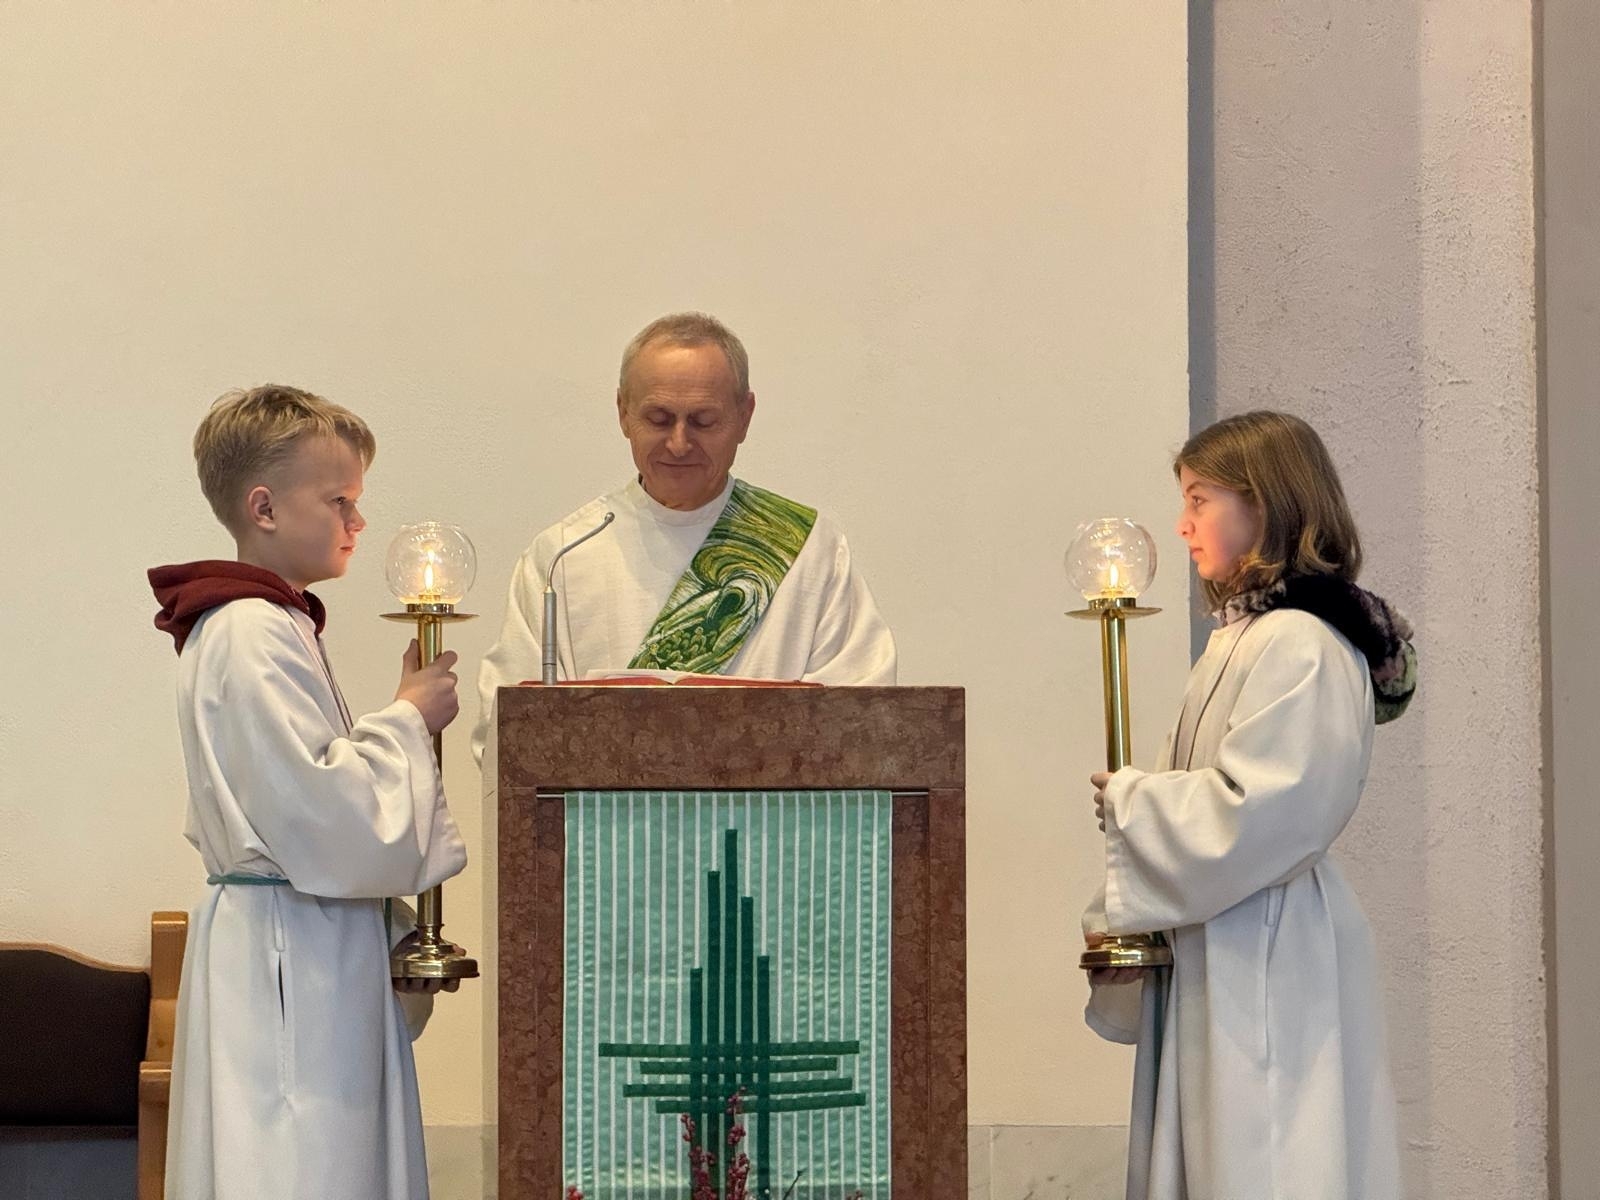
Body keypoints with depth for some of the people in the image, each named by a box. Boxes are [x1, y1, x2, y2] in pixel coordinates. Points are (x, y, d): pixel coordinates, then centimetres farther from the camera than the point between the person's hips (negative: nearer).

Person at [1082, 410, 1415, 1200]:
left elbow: (1253, 816, -22)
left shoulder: (1299, 648, -16)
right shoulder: (1246, 638, 15)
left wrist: (1128, 801, -10)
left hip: (1266, 964, -10)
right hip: (1217, 956, 10)